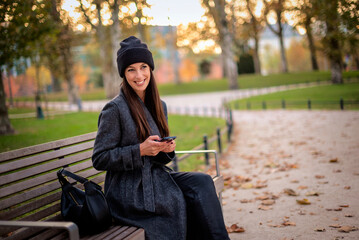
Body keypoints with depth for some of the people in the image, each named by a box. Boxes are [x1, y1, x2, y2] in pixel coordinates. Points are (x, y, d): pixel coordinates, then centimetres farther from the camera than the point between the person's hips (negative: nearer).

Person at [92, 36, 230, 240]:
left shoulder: (159, 106, 11)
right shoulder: (115, 109, -11)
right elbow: (99, 159, -10)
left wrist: (168, 149, -5)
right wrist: (140, 150, -19)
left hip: (156, 176, 6)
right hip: (129, 190, -6)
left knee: (202, 182, -18)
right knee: (178, 200, -27)